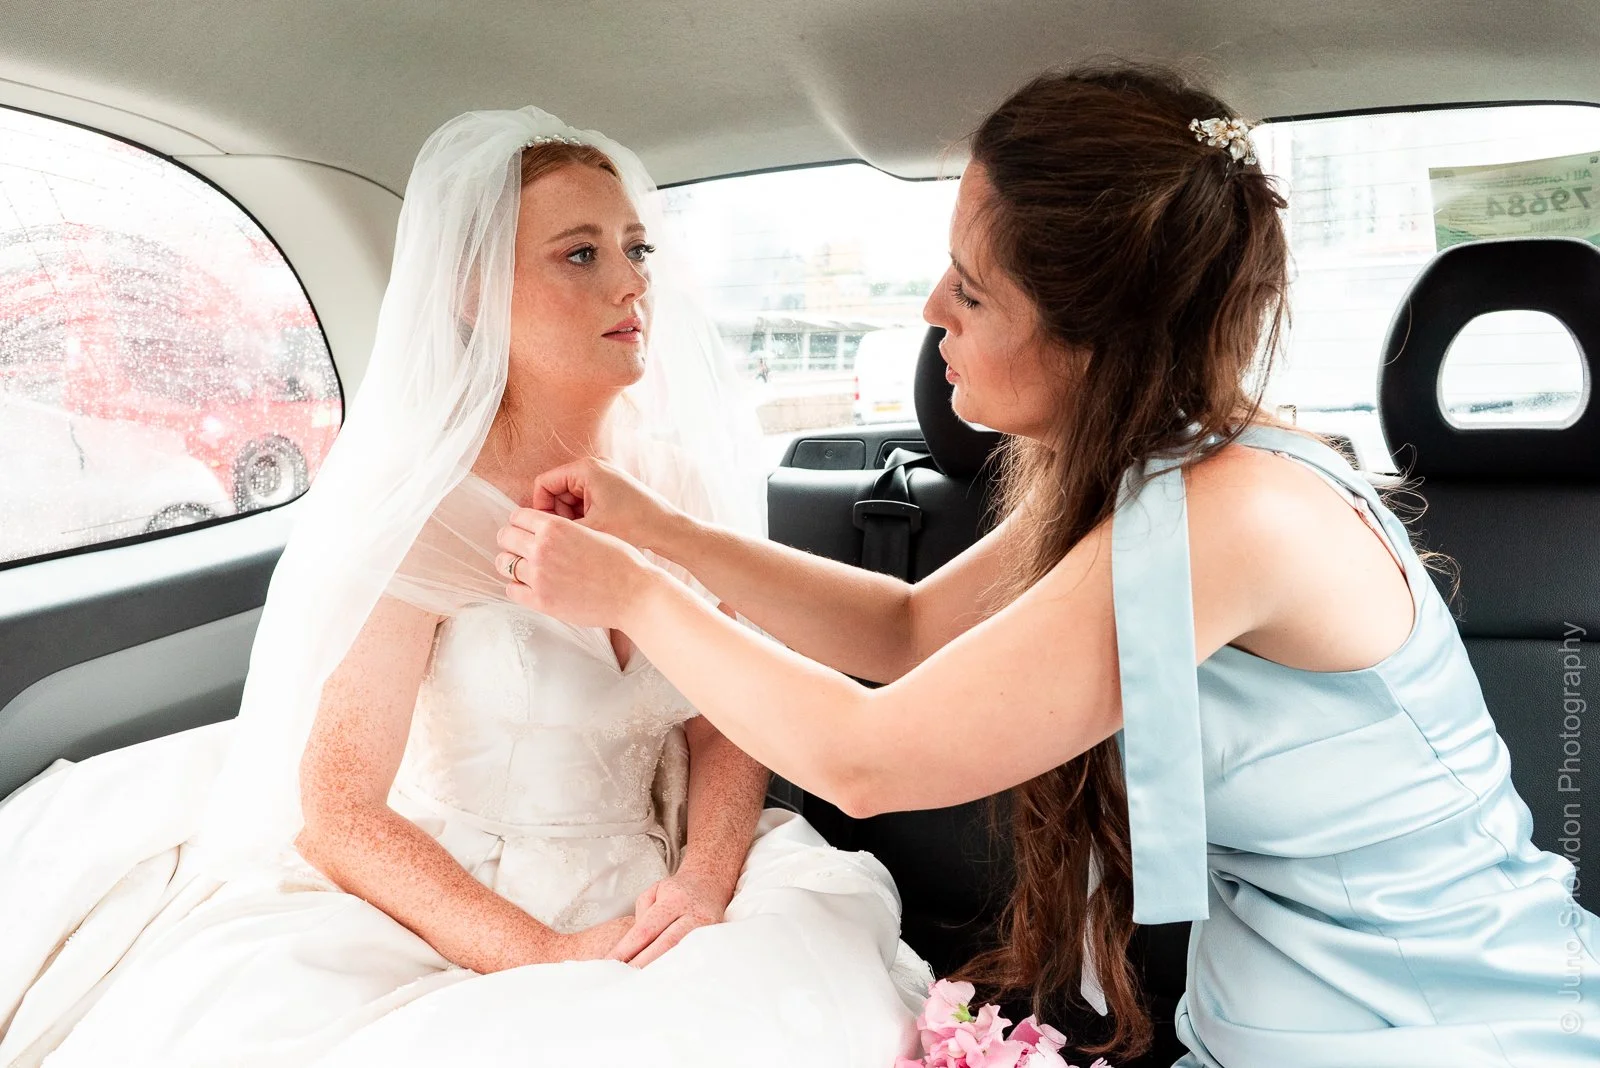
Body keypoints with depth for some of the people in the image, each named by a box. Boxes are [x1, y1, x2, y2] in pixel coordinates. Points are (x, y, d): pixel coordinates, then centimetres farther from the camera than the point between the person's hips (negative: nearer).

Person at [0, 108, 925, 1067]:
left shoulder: (682, 482, 2)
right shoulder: (419, 510, -12)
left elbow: (726, 727, 5)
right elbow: (336, 811, -13)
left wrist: (703, 878, -15)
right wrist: (550, 958, -23)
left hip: (640, 907, 4)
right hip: (440, 913, -3)